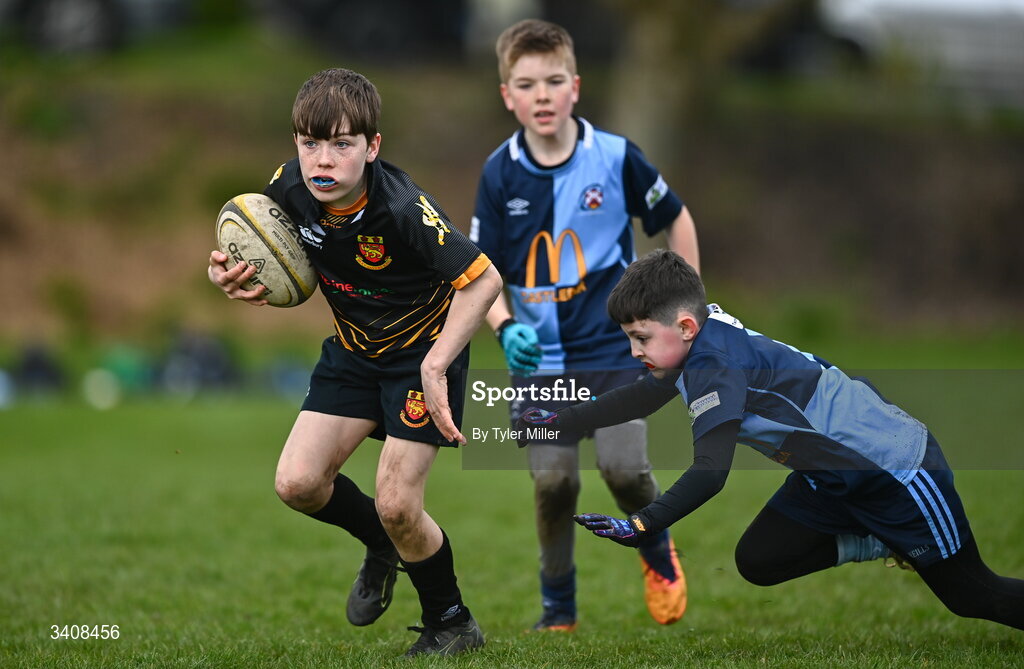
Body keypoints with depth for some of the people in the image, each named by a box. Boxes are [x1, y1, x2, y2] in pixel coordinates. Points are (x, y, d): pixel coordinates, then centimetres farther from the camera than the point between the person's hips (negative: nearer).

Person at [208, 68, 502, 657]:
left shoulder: (402, 209, -33)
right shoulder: (290, 189, -16)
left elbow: (484, 279, -28)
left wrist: (435, 366, -32)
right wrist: (233, 275, -16)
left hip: (424, 348, -6)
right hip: (355, 349, 6)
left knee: (396, 505, -12)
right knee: (297, 484, -6)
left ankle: (452, 625, 13)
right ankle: (383, 547, 26)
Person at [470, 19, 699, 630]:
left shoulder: (615, 158, -7)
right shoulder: (500, 174, -4)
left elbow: (676, 219, 7)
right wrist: (505, 327, -18)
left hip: (615, 348, -1)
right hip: (540, 356, 2)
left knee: (625, 467, -14)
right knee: (553, 481, -4)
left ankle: (658, 553, 18)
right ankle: (558, 607, 15)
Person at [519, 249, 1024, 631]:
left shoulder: (716, 365, -28)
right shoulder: (704, 339, -2)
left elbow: (709, 472, -36)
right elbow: (639, 398, 15)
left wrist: (641, 525, -39)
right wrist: (556, 422, 14)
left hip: (896, 467, -9)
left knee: (971, 595, -1)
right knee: (757, 561, 6)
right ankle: (887, 545, 19)